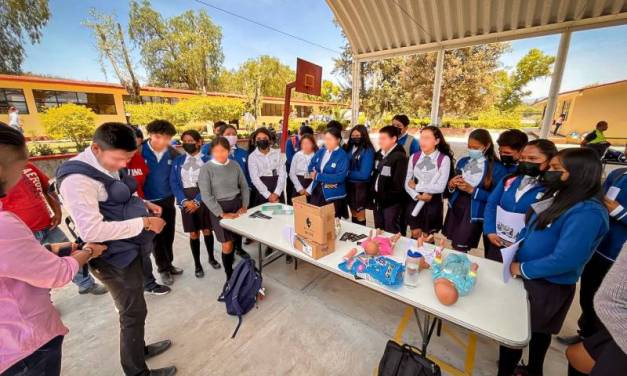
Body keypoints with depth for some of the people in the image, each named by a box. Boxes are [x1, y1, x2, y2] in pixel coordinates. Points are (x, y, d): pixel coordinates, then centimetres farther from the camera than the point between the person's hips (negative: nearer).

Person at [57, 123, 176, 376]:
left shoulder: (110, 165, 2)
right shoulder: (78, 178, -25)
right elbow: (91, 231, -31)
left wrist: (144, 204, 2)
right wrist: (144, 222, -25)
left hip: (128, 248, 9)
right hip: (114, 257, -8)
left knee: (132, 308, 25)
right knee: (134, 313, 8)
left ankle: (139, 348, 48)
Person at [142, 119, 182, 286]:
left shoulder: (173, 153, -5)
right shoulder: (140, 151, -14)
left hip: (168, 199, 3)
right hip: (149, 201, -3)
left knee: (169, 234, 14)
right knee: (156, 236, 9)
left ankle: (168, 264, 33)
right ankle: (163, 268, 25)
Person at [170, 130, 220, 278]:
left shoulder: (207, 160, -3)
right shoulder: (178, 161, 6)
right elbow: (174, 183, 1)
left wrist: (197, 201, -15)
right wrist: (184, 201, -12)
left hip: (204, 199, -1)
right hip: (186, 201, 2)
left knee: (207, 230, 10)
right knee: (193, 234, 9)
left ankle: (211, 257, 34)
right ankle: (197, 264, 27)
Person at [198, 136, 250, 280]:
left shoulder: (235, 165, 1)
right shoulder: (206, 168, -9)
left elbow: (244, 186, 9)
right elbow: (206, 195, -11)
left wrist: (244, 206, -1)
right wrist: (222, 214, -14)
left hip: (237, 205, 3)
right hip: (219, 208, -3)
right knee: (227, 245, 1)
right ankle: (230, 276, 22)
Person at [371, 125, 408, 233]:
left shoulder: (400, 157, -16)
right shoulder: (379, 154, 8)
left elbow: (398, 183, -18)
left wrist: (385, 197, -12)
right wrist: (373, 194, 6)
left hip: (391, 202, -7)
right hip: (377, 200, 7)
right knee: (378, 231, 19)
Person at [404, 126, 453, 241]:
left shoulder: (444, 159, -11)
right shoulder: (414, 157, 0)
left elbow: (440, 187, -17)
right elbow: (407, 183, -1)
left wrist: (416, 186, -13)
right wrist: (417, 196, -17)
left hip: (433, 203, -2)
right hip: (415, 202, 3)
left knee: (427, 238, 15)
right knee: (415, 235, 16)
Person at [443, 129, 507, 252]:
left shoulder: (497, 168, -9)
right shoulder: (463, 161, 5)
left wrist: (472, 190, -20)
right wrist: (451, 185, -11)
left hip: (474, 213, -4)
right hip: (455, 207, 5)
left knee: (459, 250, 1)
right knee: (454, 247, 15)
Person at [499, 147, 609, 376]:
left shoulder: (587, 212, -25)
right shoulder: (558, 197, 3)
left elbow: (565, 259, -28)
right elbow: (532, 229, 14)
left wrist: (523, 269, -18)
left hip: (549, 285, -8)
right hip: (531, 277, 8)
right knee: (537, 330, 26)